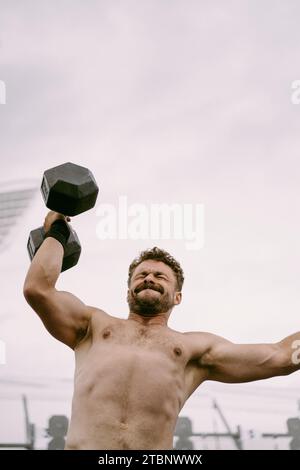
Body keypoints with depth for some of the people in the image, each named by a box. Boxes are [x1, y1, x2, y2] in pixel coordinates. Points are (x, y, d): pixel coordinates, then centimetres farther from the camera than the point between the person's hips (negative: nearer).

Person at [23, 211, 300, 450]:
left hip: (152, 454, 0)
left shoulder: (194, 347, 24)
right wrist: (56, 233, 29)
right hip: (85, 445, 0)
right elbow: (38, 289, 17)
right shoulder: (95, 325, 27)